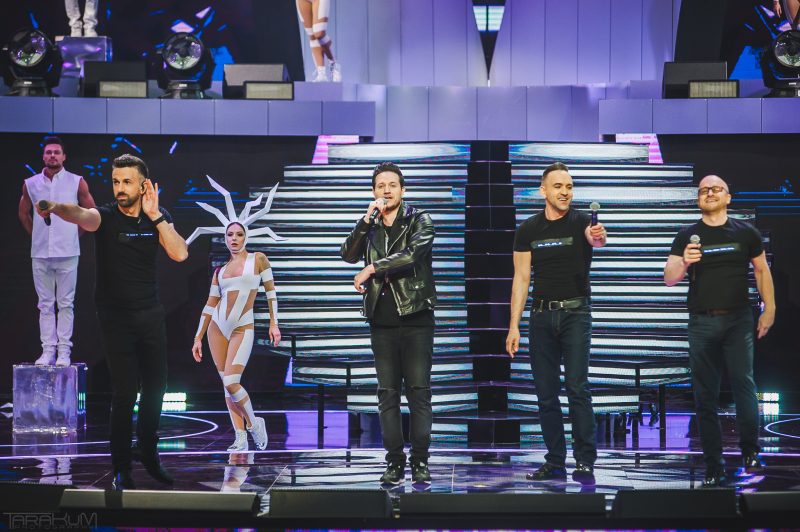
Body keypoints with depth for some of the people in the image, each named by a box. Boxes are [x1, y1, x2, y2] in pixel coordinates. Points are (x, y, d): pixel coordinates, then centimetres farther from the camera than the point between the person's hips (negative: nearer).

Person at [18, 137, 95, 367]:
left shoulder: (77, 183, -1)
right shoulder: (31, 184, 5)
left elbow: (91, 212, 9)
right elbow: (24, 213, 20)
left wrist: (75, 234, 7)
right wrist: (37, 235, 13)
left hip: (67, 253, -2)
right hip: (40, 253, 2)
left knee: (65, 304, -1)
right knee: (45, 304, 4)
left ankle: (64, 351, 1)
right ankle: (47, 351, 7)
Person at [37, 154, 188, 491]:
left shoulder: (159, 217, 0)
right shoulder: (106, 216, -12)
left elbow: (179, 254, -14)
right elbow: (83, 216, -36)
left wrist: (155, 216, -21)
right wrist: (56, 207, -59)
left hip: (151, 312, 4)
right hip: (116, 316, -4)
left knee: (155, 387, 10)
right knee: (125, 391, -9)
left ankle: (148, 454, 28)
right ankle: (121, 469, 0)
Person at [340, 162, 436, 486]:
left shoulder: (419, 221, 2)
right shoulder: (370, 227, 14)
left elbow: (413, 253, -16)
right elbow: (349, 255, -2)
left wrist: (371, 269, -11)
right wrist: (367, 220, -12)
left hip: (415, 316, -3)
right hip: (381, 319, 4)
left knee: (418, 390, -4)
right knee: (387, 393, 3)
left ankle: (420, 462, 0)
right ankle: (395, 462, 7)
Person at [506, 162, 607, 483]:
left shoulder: (581, 222, -3)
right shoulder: (528, 230, 5)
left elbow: (595, 237, -27)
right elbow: (521, 279, 5)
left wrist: (598, 237, -53)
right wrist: (514, 326, 0)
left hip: (576, 313, -3)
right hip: (542, 314, 3)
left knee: (577, 387, -11)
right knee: (545, 393, 4)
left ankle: (585, 462, -8)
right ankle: (555, 463, 11)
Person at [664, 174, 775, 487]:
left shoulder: (746, 232, 3)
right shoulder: (687, 236, 4)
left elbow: (762, 270, 12)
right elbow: (669, 279, -2)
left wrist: (769, 309, 6)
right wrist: (683, 263, -22)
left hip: (738, 320, -1)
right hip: (702, 322, 1)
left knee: (744, 383, -12)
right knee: (705, 394, 3)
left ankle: (750, 451, 2)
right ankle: (713, 465, 8)